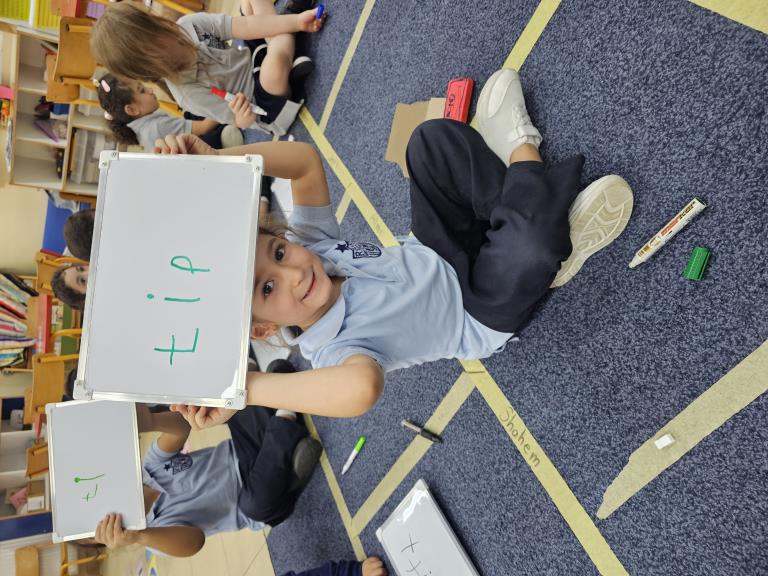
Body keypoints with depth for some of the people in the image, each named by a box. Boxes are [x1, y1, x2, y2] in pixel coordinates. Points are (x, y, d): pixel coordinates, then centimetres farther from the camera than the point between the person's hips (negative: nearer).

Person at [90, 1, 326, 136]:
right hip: (264, 103, -6)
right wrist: (242, 120, -45)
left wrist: (296, 21, -25)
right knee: (276, 60, -38)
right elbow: (245, 121, -21)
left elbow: (247, 27, -18)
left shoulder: (187, 24, -13)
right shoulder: (189, 94, -26)